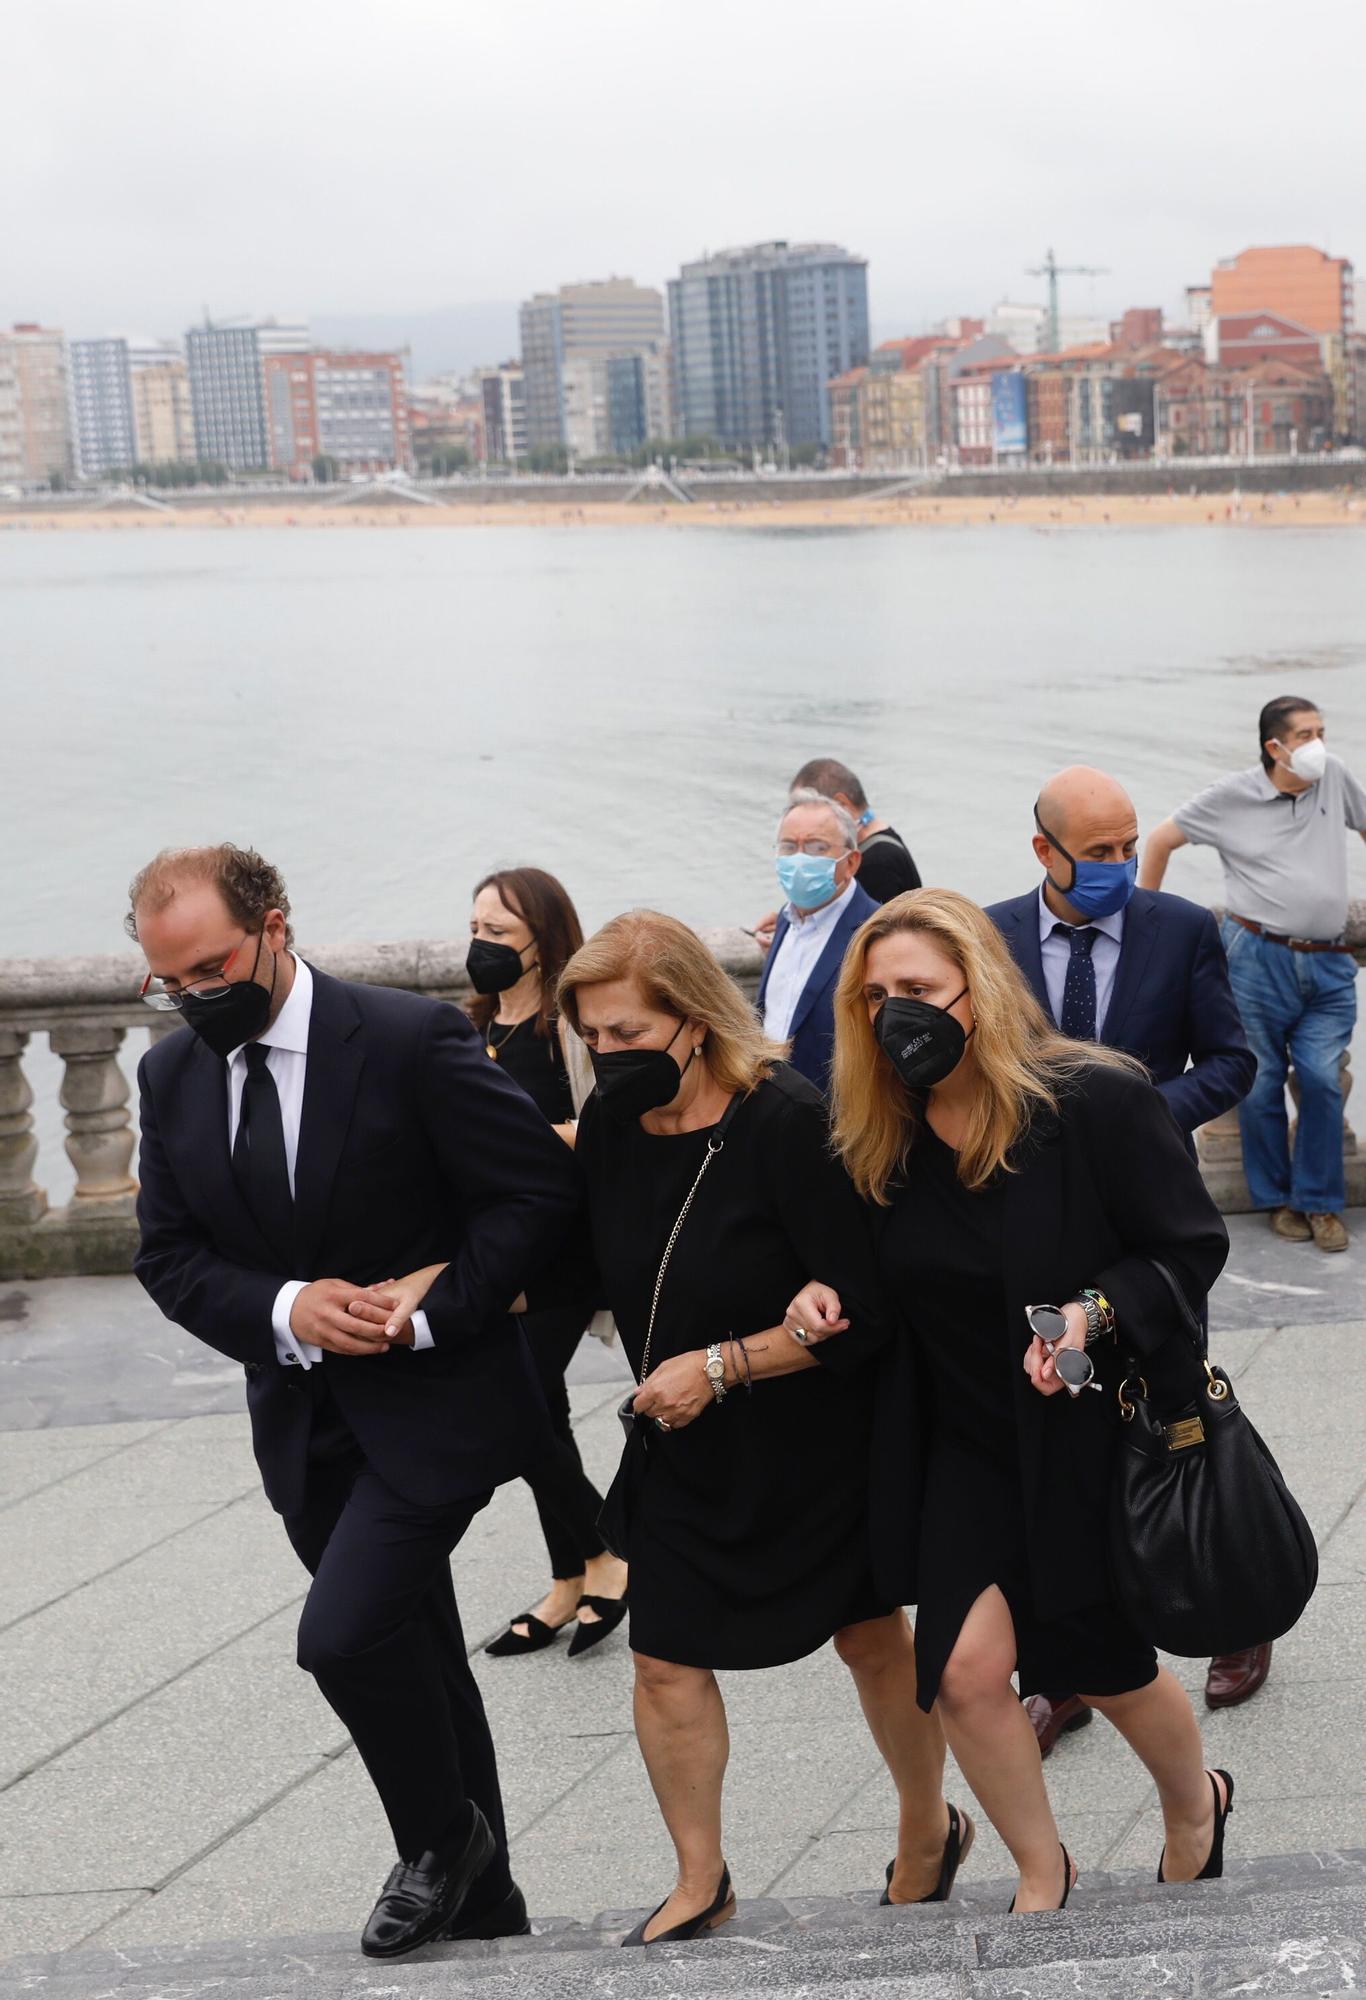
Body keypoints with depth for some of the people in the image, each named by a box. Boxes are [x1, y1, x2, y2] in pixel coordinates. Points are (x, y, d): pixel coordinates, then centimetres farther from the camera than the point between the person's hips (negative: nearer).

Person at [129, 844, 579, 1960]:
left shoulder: (415, 1040, -15)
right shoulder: (172, 1078, 2)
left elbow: (540, 1192, -14)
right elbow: (169, 1256, 3)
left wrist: (427, 1313, -20)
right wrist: (283, 1311, -15)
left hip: (434, 1398, -6)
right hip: (305, 1422, 6)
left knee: (344, 1633, -17)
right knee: (414, 1654, 15)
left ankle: (441, 1837, 11)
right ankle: (479, 1891, 31)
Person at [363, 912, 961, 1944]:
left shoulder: (786, 1121, -25)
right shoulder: (612, 1123, -8)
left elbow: (861, 1312, -23)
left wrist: (719, 1366, -23)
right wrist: (431, 1280, -8)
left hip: (818, 1440, -5)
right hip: (686, 1447, 5)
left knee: (872, 1636, 14)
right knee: (666, 1661, 4)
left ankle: (931, 1829, 40)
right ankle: (701, 1885, 24)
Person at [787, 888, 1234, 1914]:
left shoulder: (1097, 1097, -20)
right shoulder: (882, 1131, -3)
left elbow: (1193, 1247, -14)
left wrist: (1096, 1311, -30)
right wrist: (825, 1293, -8)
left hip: (1093, 1435, -4)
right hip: (965, 1439, 4)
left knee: (1110, 1663, 11)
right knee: (966, 1667, -7)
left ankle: (1196, 1807, 47)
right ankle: (1042, 1874, 21)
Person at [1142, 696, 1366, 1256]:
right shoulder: (1231, 796, -3)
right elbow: (1161, 840, 6)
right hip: (1257, 957, -2)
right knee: (1261, 1084, 4)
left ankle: (1320, 1201, 11)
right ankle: (1277, 1198, 21)